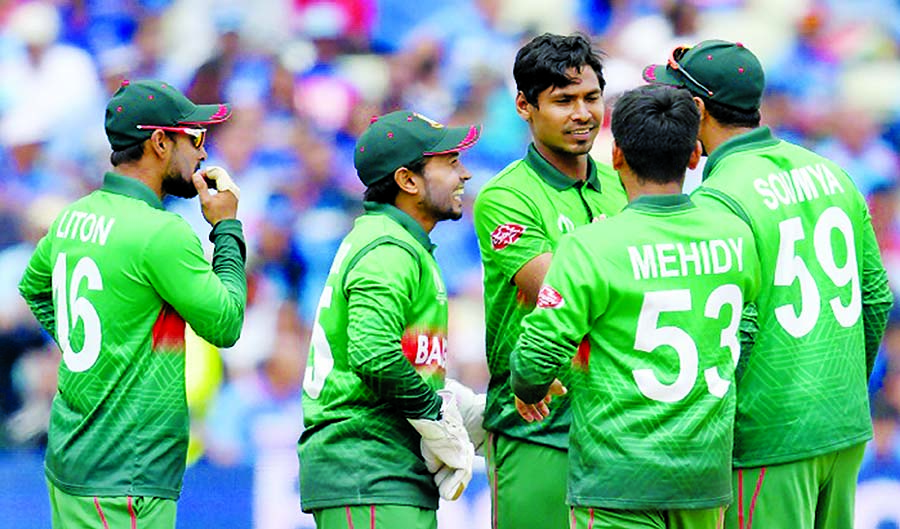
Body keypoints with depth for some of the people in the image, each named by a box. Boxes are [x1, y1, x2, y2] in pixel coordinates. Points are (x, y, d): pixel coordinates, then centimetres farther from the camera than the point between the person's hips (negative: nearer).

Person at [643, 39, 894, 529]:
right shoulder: (829, 173, 8)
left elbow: (734, 331, -20)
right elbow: (875, 296, 13)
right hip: (846, 429, 7)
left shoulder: (717, 201, -15)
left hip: (769, 439, -7)